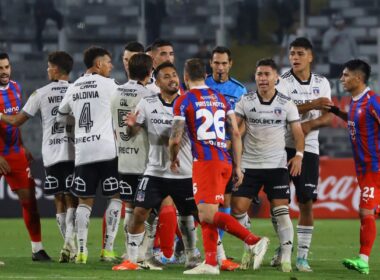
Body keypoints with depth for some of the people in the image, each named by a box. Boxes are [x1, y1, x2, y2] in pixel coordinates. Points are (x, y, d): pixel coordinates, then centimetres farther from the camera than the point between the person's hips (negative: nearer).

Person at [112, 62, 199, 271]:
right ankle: (131, 260, 0)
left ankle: (191, 259, 28)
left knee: (187, 217, 11)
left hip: (184, 173, 0)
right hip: (156, 172, 0)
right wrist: (131, 125, -21)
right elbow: (131, 134, 2)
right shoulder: (147, 104, 0)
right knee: (139, 212, -8)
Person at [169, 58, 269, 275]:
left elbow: (176, 139, -4)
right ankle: (210, 263, 6)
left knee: (207, 214, -11)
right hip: (224, 160, 7)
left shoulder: (184, 101, -1)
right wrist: (238, 167, 16)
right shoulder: (221, 99, 17)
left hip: (205, 161, -7)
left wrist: (173, 158, 17)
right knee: (207, 214, 12)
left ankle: (254, 241, -22)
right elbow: (236, 134, 13)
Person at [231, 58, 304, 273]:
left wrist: (299, 154, -14)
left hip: (277, 165, -1)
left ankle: (286, 257, -2)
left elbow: (298, 132, 2)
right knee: (238, 208, -5)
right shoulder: (245, 101, 2)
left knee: (281, 210, -8)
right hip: (249, 164, 1)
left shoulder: (286, 103, 1)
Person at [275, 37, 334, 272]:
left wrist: (309, 125, -17)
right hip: (283, 146, -2)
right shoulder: (282, 82, -3)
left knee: (307, 203, -3)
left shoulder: (322, 83, 8)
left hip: (308, 148, 2)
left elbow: (328, 117, 3)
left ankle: (302, 257, 2)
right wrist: (312, 105, -24)